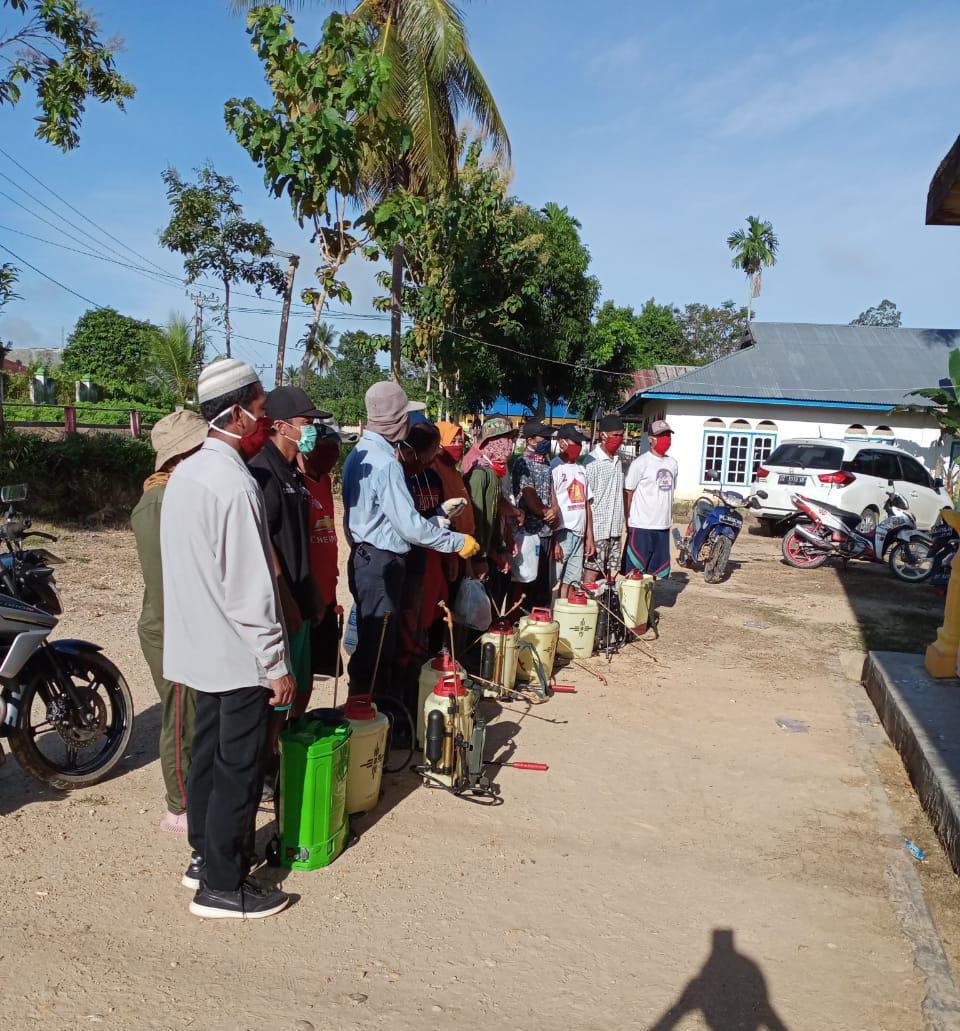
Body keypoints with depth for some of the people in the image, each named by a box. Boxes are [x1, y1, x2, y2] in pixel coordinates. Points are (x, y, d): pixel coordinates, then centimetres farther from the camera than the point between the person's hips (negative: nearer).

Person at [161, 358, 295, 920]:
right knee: (238, 769, 4)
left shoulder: (185, 473, 7)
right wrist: (278, 664, -17)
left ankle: (205, 855, 36)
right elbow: (251, 590, -24)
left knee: (209, 752, 20)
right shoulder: (235, 485, -23)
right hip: (239, 653, -9)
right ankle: (222, 886, 17)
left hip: (200, 644, 9)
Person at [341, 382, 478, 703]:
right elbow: (410, 526, -21)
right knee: (377, 646, -1)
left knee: (374, 641, 19)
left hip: (365, 558, 10)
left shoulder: (359, 453, 10)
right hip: (382, 564, -10)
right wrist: (458, 542, -11)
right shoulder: (386, 462, -20)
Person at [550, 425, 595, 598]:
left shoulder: (581, 468, 15)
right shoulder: (554, 468, -8)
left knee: (570, 581, 9)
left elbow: (586, 504, 16)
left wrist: (589, 537, 13)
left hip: (579, 535, 7)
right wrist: (554, 541, -16)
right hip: (561, 534, -7)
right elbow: (550, 507, -12)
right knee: (550, 581, -3)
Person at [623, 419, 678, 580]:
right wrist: (629, 521, -7)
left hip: (663, 527, 7)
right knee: (637, 571, -3)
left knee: (659, 572, 11)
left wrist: (669, 519, 15)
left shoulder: (672, 463, 12)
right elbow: (628, 493, -6)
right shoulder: (640, 463, -8)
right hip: (641, 526, -7)